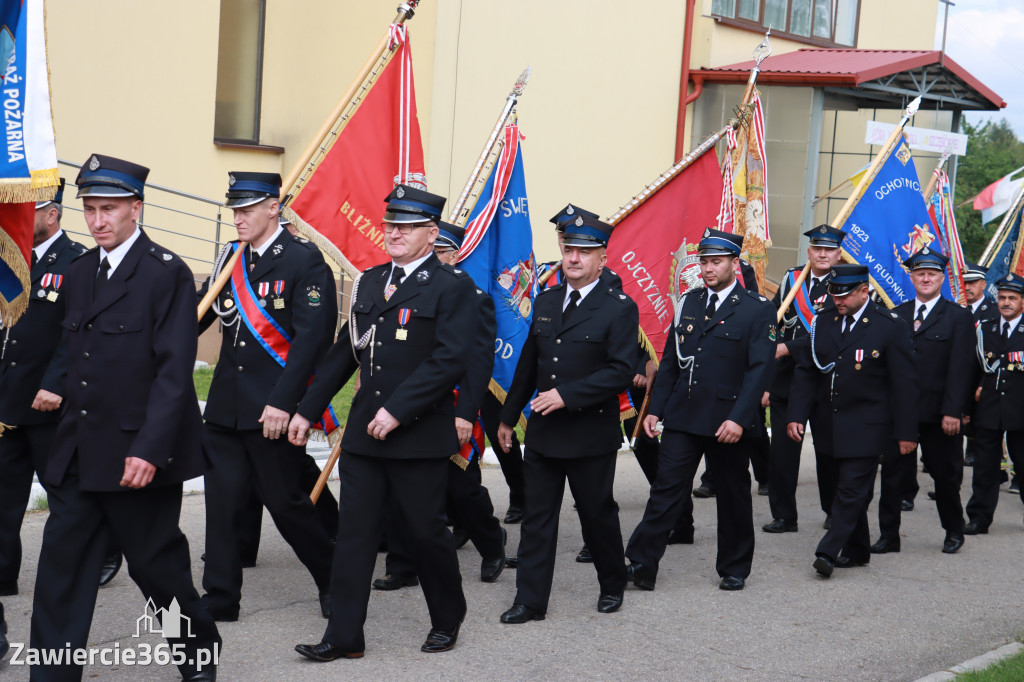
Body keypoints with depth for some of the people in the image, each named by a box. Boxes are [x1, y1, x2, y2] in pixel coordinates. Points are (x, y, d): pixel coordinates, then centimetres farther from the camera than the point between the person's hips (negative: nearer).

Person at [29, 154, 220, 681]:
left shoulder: (167, 274, -10)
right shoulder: (79, 273, 12)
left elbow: (174, 371, -15)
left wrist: (148, 450, -21)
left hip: (140, 456, -6)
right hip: (79, 456, 6)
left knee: (156, 563, 6)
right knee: (62, 562, 1)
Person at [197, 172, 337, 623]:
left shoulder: (304, 261, -9)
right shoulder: (229, 259, 12)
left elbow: (310, 337, -15)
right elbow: (197, 315, 13)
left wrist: (282, 403, -20)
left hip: (273, 410, -6)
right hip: (226, 407, 6)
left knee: (286, 502, 2)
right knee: (222, 501, 6)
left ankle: (333, 580, 23)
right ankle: (220, 599, 14)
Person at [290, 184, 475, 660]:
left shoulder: (452, 287, -7)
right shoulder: (369, 282, 14)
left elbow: (450, 360, -16)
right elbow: (344, 352, 18)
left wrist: (397, 410, -20)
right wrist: (308, 410, 15)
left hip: (419, 435, -6)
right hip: (364, 432, 6)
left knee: (426, 531, 5)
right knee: (354, 531, 4)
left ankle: (448, 620, 26)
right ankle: (344, 636, 9)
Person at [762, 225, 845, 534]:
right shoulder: (791, 279, 10)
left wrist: (787, 348, -22)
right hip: (787, 377, 4)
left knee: (828, 449, 7)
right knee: (782, 448, 1)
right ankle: (784, 516, 9)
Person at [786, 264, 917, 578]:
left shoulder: (891, 327, -7)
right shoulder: (823, 323, 7)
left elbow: (904, 384, -6)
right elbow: (805, 372, 10)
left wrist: (907, 432, -8)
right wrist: (796, 416, 0)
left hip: (867, 427, -5)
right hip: (830, 423, 5)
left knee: (852, 489, -11)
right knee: (848, 488, 11)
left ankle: (830, 551, -12)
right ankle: (856, 551, 21)